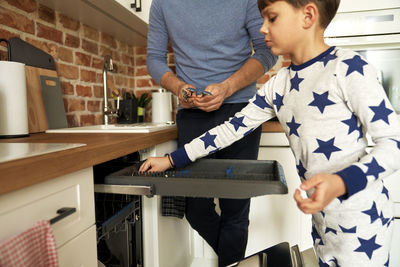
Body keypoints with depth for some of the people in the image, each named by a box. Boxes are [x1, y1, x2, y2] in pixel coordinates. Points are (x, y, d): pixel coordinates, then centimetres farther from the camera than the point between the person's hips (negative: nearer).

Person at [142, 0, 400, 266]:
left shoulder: (347, 67, -14)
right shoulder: (278, 86, 3)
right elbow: (232, 129, 3)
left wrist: (341, 183, -32)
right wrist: (171, 160, 3)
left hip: (361, 216, -5)